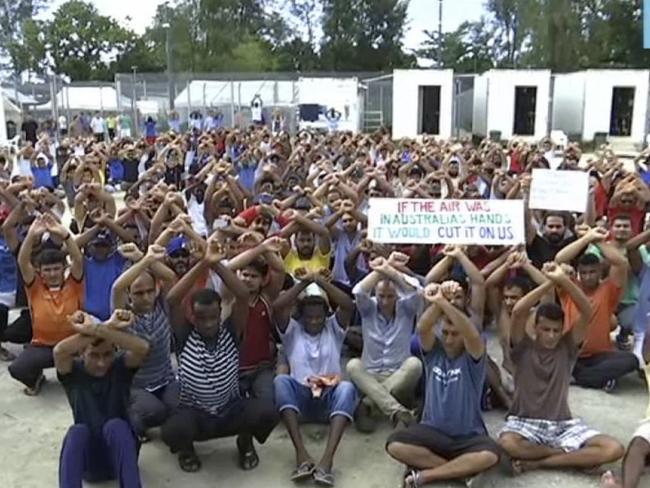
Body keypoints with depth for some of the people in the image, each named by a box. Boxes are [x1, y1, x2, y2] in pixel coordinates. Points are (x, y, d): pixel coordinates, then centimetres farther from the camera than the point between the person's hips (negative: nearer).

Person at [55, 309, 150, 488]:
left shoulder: (121, 367, -4)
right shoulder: (73, 372, -3)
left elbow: (142, 348, -27)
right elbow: (59, 351, -28)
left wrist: (96, 330, -33)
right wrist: (107, 328, -34)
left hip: (119, 456, 0)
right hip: (88, 460, 1)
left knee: (115, 425, -32)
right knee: (77, 431, -31)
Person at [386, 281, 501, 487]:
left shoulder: (472, 356, -6)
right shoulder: (434, 350, 2)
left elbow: (473, 335, -31)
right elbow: (423, 328, -21)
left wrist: (443, 303, -43)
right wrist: (437, 303, -40)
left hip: (468, 435, -2)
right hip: (431, 430, 2)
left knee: (491, 454, -34)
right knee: (394, 445, -25)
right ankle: (460, 468, -13)